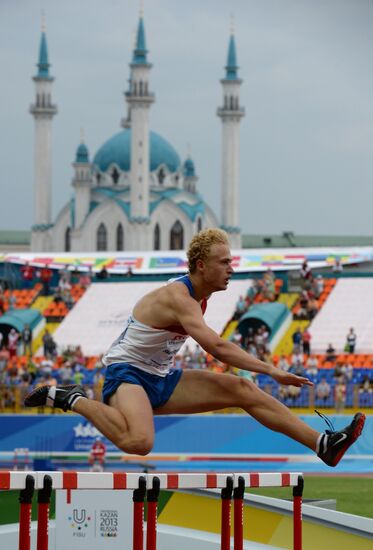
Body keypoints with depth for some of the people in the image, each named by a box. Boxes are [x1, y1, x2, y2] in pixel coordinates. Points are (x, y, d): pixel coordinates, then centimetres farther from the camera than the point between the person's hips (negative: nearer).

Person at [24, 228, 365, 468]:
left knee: (242, 389, -2)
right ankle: (72, 400, -12)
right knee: (139, 442, -38)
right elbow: (217, 347, -34)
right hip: (127, 372, -9)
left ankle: (323, 444, -4)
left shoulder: (198, 295, 8)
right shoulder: (178, 297, -23)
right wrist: (274, 372, -36)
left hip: (160, 379, 9)